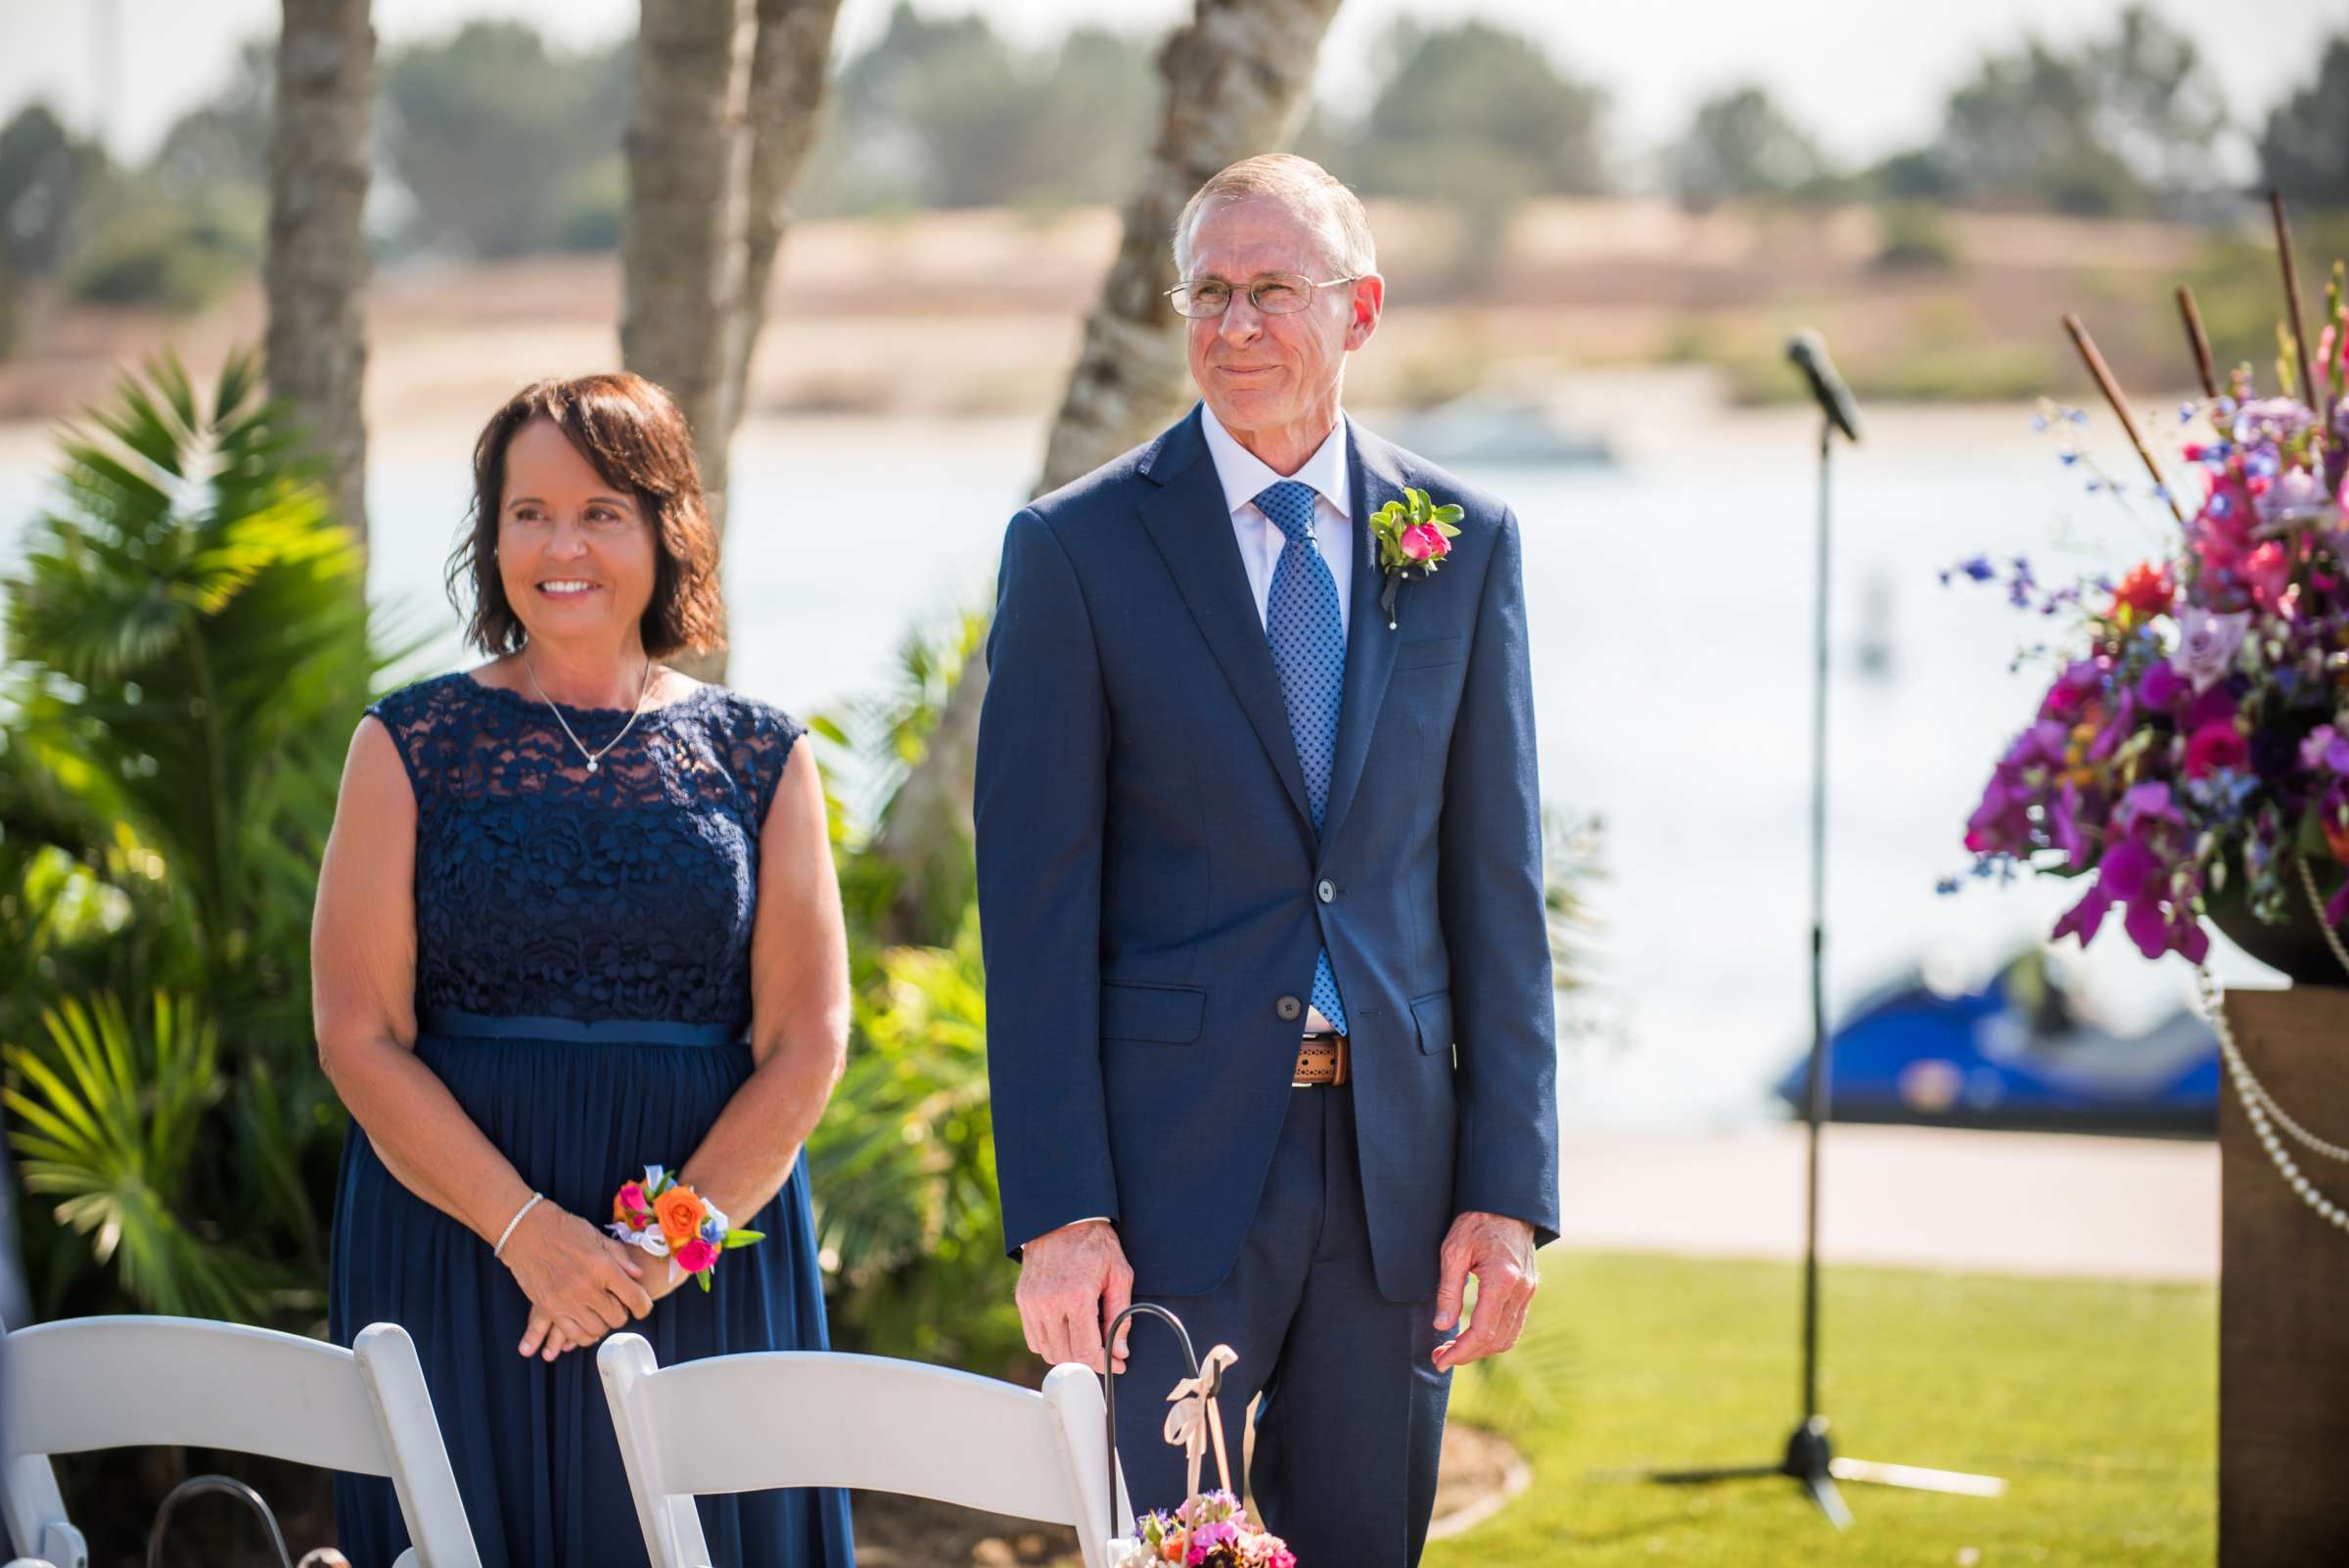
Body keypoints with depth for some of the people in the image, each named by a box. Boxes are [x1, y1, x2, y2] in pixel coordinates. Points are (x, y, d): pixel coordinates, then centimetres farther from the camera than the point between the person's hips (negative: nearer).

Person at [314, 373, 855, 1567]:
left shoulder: (757, 757, 6)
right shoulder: (414, 746, 3)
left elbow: (806, 1043, 0)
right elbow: (358, 1036, -3)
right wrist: (525, 1228, -15)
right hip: (457, 1236, -1)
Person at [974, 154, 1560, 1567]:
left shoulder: (1466, 543, 6)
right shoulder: (1079, 548, -2)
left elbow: (1497, 883, 6)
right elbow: (1035, 904, -5)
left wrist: (1510, 1189, 0)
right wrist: (1058, 1212, -11)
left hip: (1393, 1168, 3)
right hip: (1174, 1161, -3)